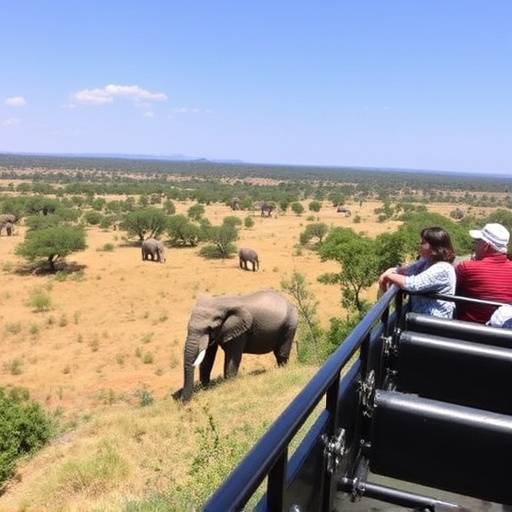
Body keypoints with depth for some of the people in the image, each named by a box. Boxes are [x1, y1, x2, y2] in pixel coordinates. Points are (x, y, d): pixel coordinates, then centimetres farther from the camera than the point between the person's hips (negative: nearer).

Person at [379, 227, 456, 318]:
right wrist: (392, 271, -12)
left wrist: (389, 276, -19)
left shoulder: (442, 269, -24)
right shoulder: (426, 261, 4)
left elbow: (413, 284, -30)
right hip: (419, 312, 8)